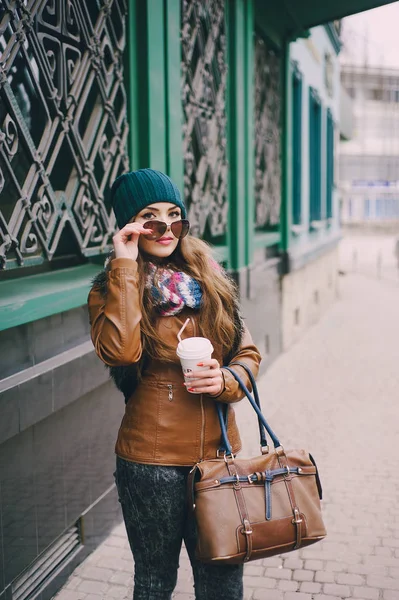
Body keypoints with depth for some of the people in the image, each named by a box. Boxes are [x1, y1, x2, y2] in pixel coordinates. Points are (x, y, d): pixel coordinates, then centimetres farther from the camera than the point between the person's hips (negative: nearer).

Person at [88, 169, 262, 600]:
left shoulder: (208, 281, 7)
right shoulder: (112, 290, -4)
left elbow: (247, 352, 10)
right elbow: (120, 352, -25)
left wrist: (226, 381, -11)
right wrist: (126, 267, -19)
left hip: (218, 451, 3)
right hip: (151, 461, -3)